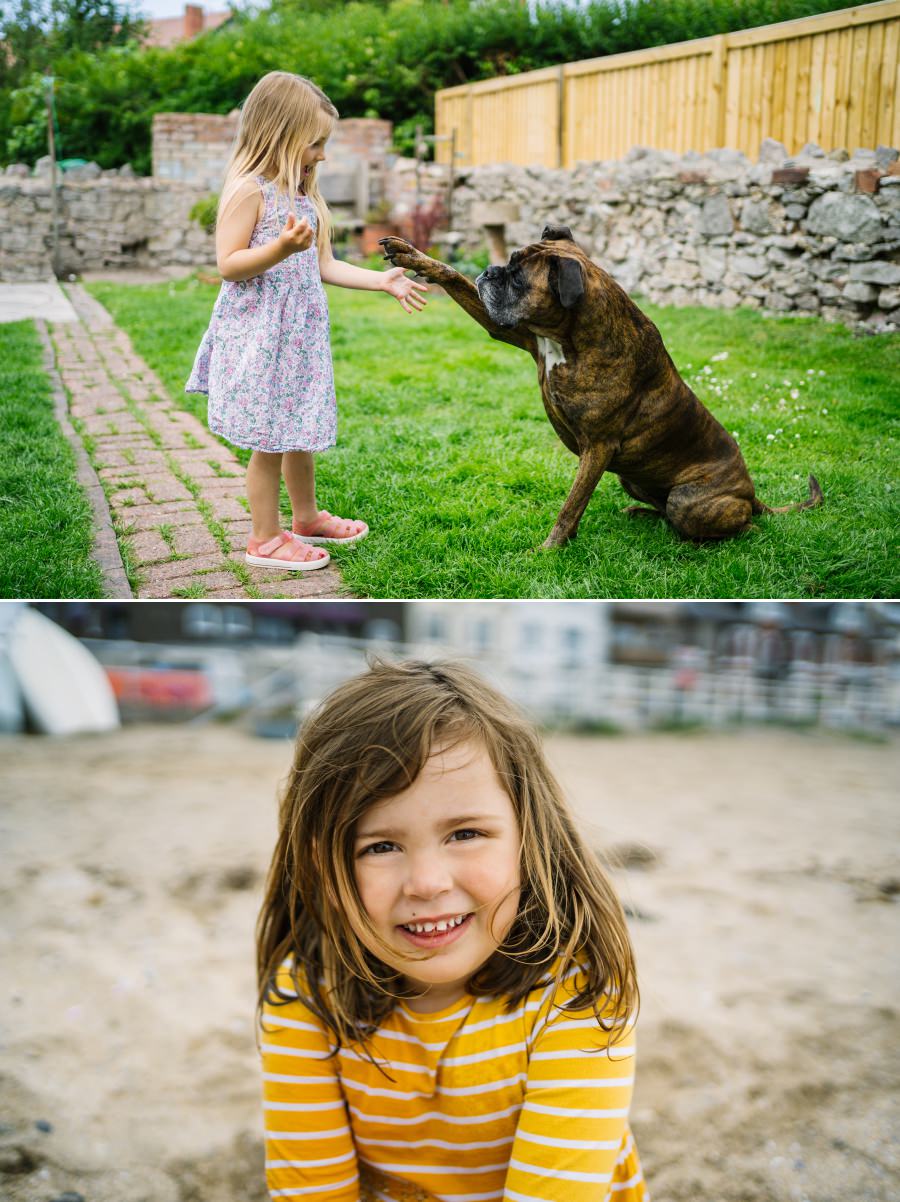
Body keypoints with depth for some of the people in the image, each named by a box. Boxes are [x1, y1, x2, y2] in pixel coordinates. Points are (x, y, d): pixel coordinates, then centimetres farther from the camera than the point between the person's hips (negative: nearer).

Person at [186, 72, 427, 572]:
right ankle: (266, 539, 11)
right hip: (258, 337, -8)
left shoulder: (304, 196, 13)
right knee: (270, 440, -1)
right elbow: (228, 265, -17)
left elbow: (324, 266, 14)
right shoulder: (248, 190, -13)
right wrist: (281, 248, -30)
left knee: (301, 432, 18)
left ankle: (307, 518, 35)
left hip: (300, 334, 8)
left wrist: (383, 280, 9)